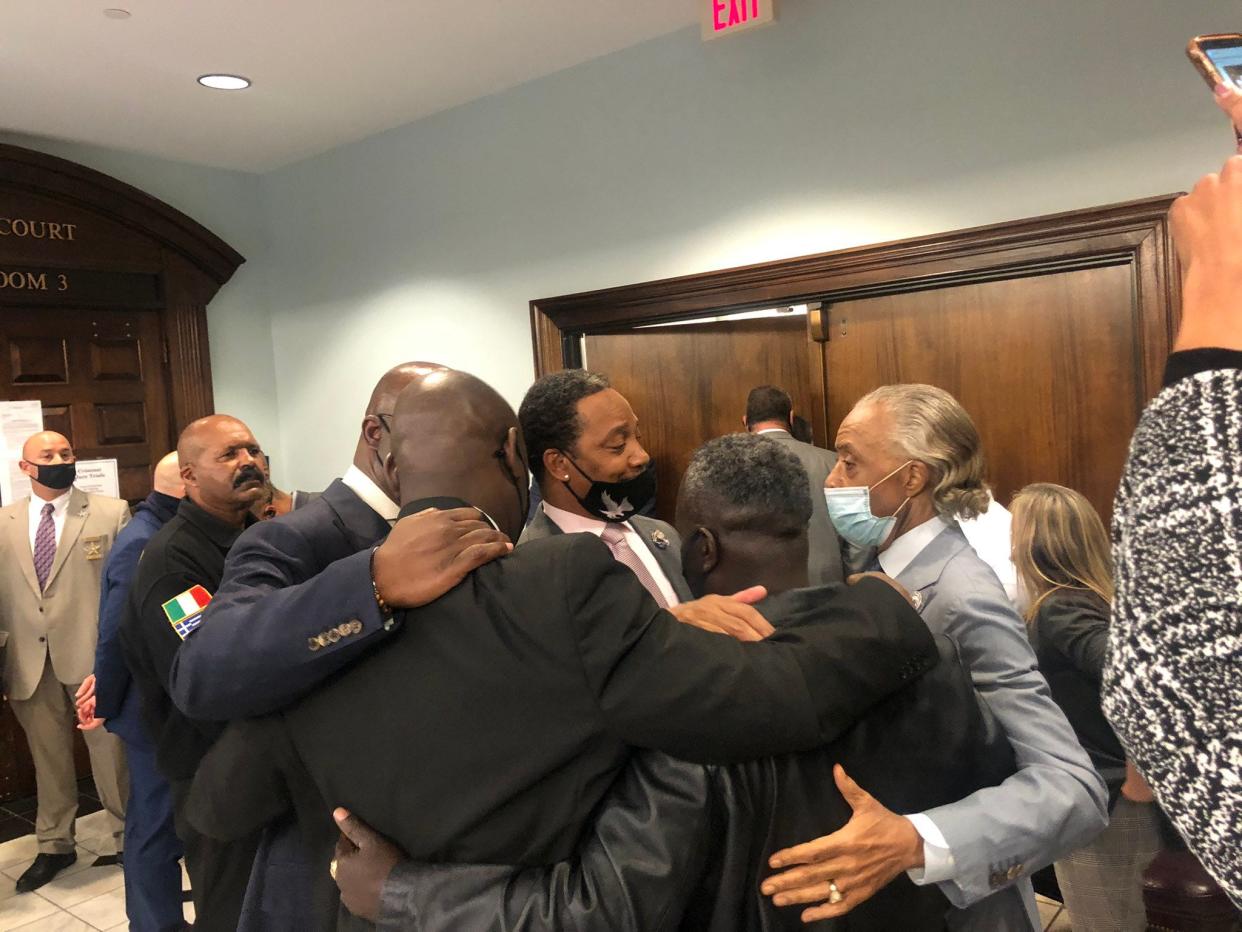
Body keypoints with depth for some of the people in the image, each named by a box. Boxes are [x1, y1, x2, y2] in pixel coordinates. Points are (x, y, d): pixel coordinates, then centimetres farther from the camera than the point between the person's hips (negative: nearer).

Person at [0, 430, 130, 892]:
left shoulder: (111, 513, -4)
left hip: (94, 656, -3)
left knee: (109, 753, 7)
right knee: (48, 758, 17)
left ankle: (129, 839, 24)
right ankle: (54, 846, 34)